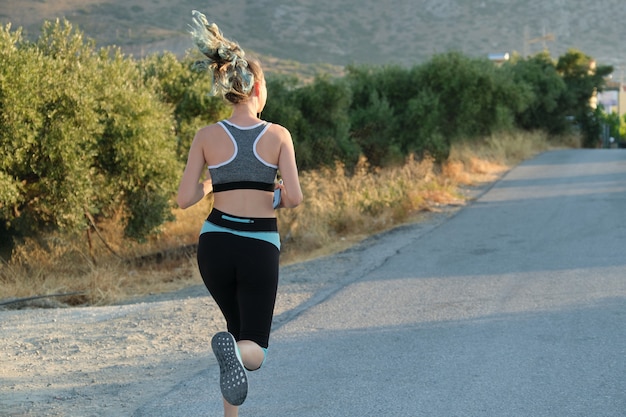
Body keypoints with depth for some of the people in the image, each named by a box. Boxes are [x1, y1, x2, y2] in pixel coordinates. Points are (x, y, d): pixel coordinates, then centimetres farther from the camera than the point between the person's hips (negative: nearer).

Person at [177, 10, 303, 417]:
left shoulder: (207, 136, -2)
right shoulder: (278, 135, -5)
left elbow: (185, 198, -4)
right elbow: (295, 197, -11)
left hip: (215, 243, 3)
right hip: (260, 249, -2)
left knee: (239, 327, 27)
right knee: (254, 349, 5)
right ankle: (234, 351, -34)